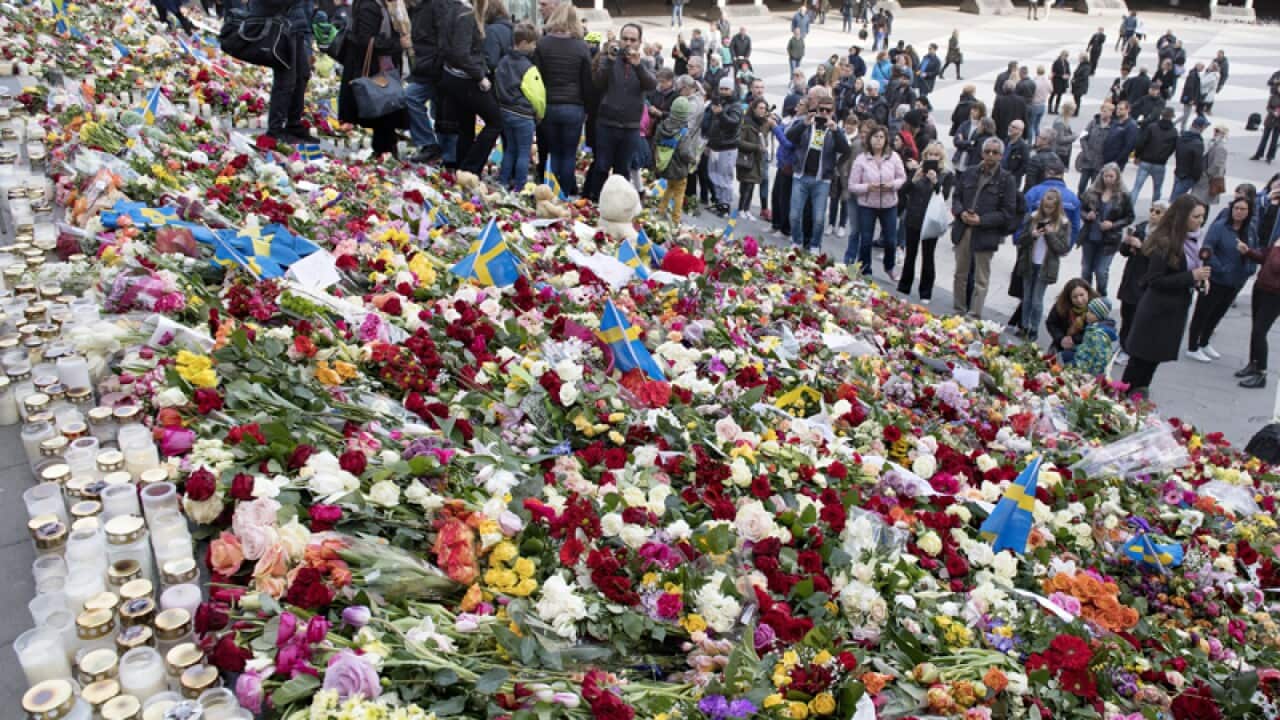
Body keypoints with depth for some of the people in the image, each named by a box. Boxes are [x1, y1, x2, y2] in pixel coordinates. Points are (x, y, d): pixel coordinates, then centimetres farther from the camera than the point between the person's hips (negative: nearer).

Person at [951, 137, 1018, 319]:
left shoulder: (1006, 180, -5)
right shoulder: (970, 173, 8)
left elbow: (1008, 212, -8)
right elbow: (956, 196, 14)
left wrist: (982, 220, -17)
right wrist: (961, 212, -8)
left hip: (986, 234, -4)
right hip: (963, 230, 4)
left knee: (981, 279, 1)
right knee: (960, 274, 13)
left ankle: (974, 316, 5)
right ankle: (959, 311, 25)